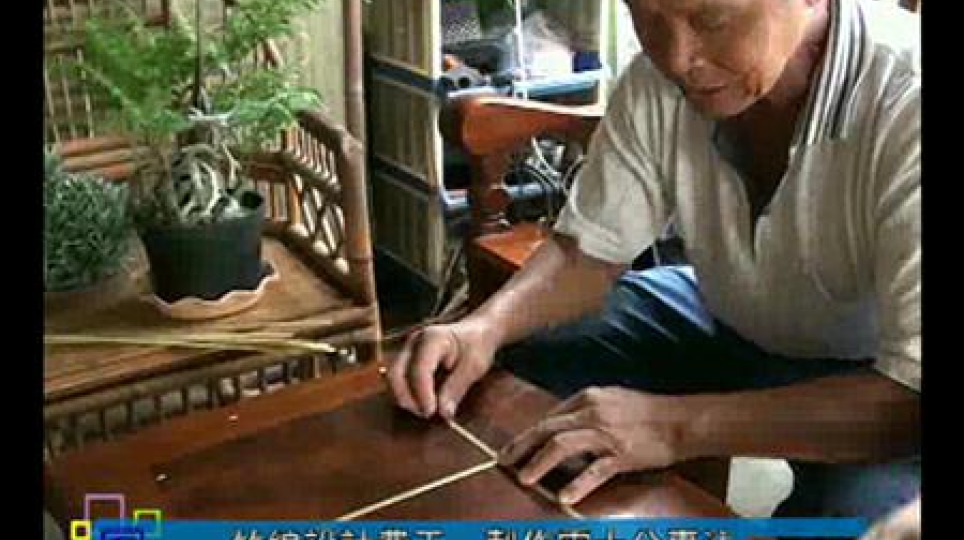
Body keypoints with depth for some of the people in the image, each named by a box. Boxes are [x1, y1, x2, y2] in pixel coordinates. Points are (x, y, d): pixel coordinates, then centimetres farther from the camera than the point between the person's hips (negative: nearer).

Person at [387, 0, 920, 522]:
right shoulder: (657, 82, -18)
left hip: (870, 364, -4)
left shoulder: (906, 106, -34)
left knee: (858, 505, -32)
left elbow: (911, 392, -36)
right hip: (729, 319, 4)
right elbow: (587, 250, -7)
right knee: (515, 360, -9)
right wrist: (486, 326, -27)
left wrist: (678, 424, -44)